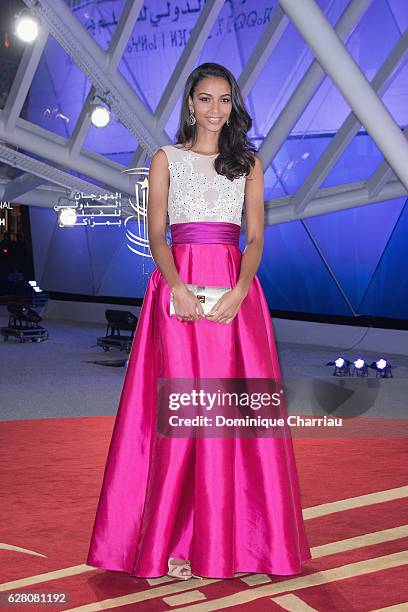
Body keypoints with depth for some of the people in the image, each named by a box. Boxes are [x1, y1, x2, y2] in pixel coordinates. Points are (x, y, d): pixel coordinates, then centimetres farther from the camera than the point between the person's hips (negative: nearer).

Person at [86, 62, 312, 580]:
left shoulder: (249, 162, 15)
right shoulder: (166, 159, 11)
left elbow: (255, 236, 6)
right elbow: (155, 232, 2)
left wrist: (239, 291, -12)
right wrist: (177, 285, -16)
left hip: (235, 291, 2)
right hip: (179, 287, -1)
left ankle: (236, 534, 7)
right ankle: (175, 539, -1)